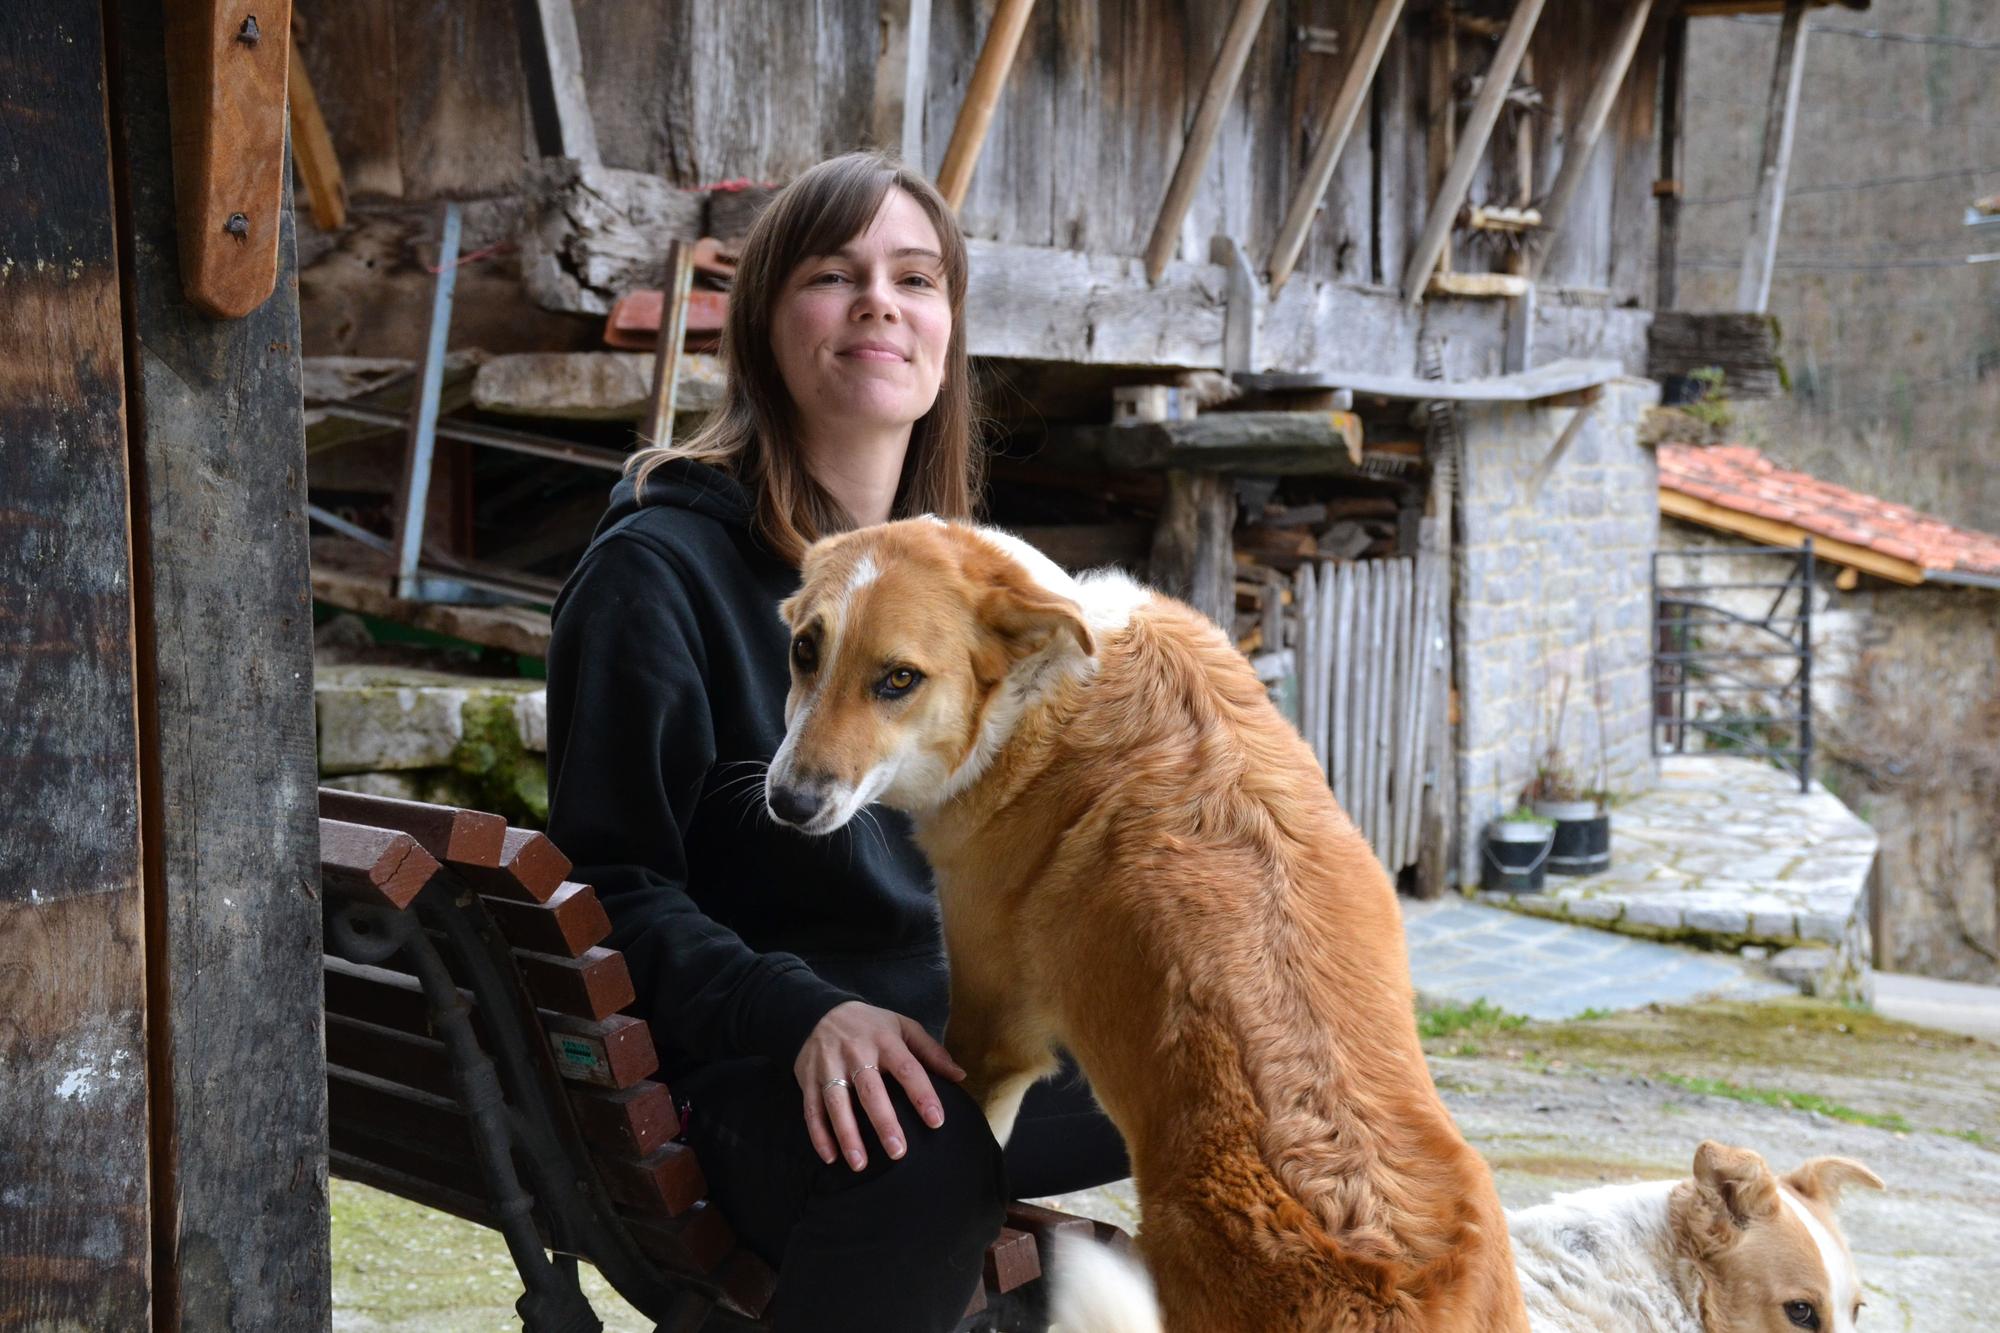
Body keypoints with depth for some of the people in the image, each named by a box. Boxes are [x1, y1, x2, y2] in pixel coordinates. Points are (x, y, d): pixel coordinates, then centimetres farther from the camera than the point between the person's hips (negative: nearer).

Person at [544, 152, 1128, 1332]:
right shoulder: (660, 568, -4)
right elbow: (617, 883, -7)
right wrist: (803, 1013, -24)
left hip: (994, 1026, 6)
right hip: (777, 1072, -6)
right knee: (920, 1158, -40)